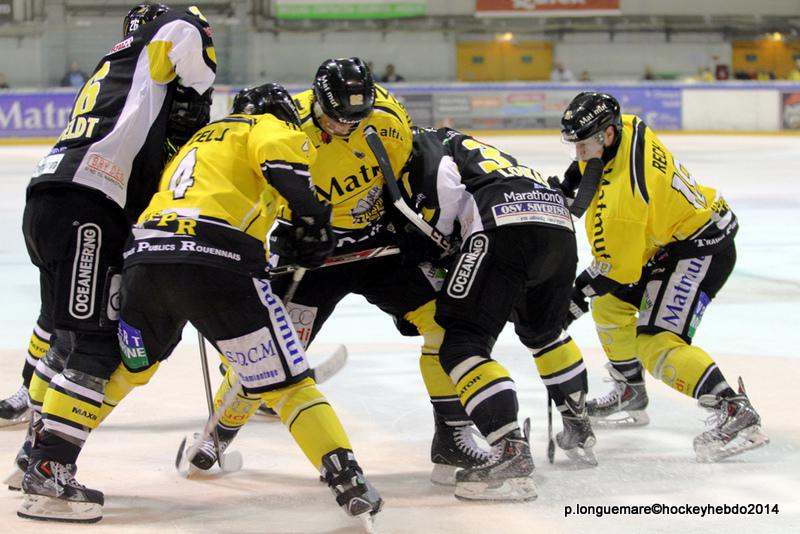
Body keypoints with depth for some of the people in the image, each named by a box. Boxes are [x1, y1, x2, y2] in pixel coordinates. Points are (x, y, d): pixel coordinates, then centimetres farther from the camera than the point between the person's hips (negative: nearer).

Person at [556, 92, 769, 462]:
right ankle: (630, 394, 35)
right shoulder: (626, 127, -7)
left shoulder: (622, 194, -32)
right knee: (609, 304, 19)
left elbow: (616, 267, -23)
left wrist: (578, 295, -10)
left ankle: (734, 411, -25)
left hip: (701, 249, -11)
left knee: (655, 343, -21)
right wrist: (570, 179, 11)